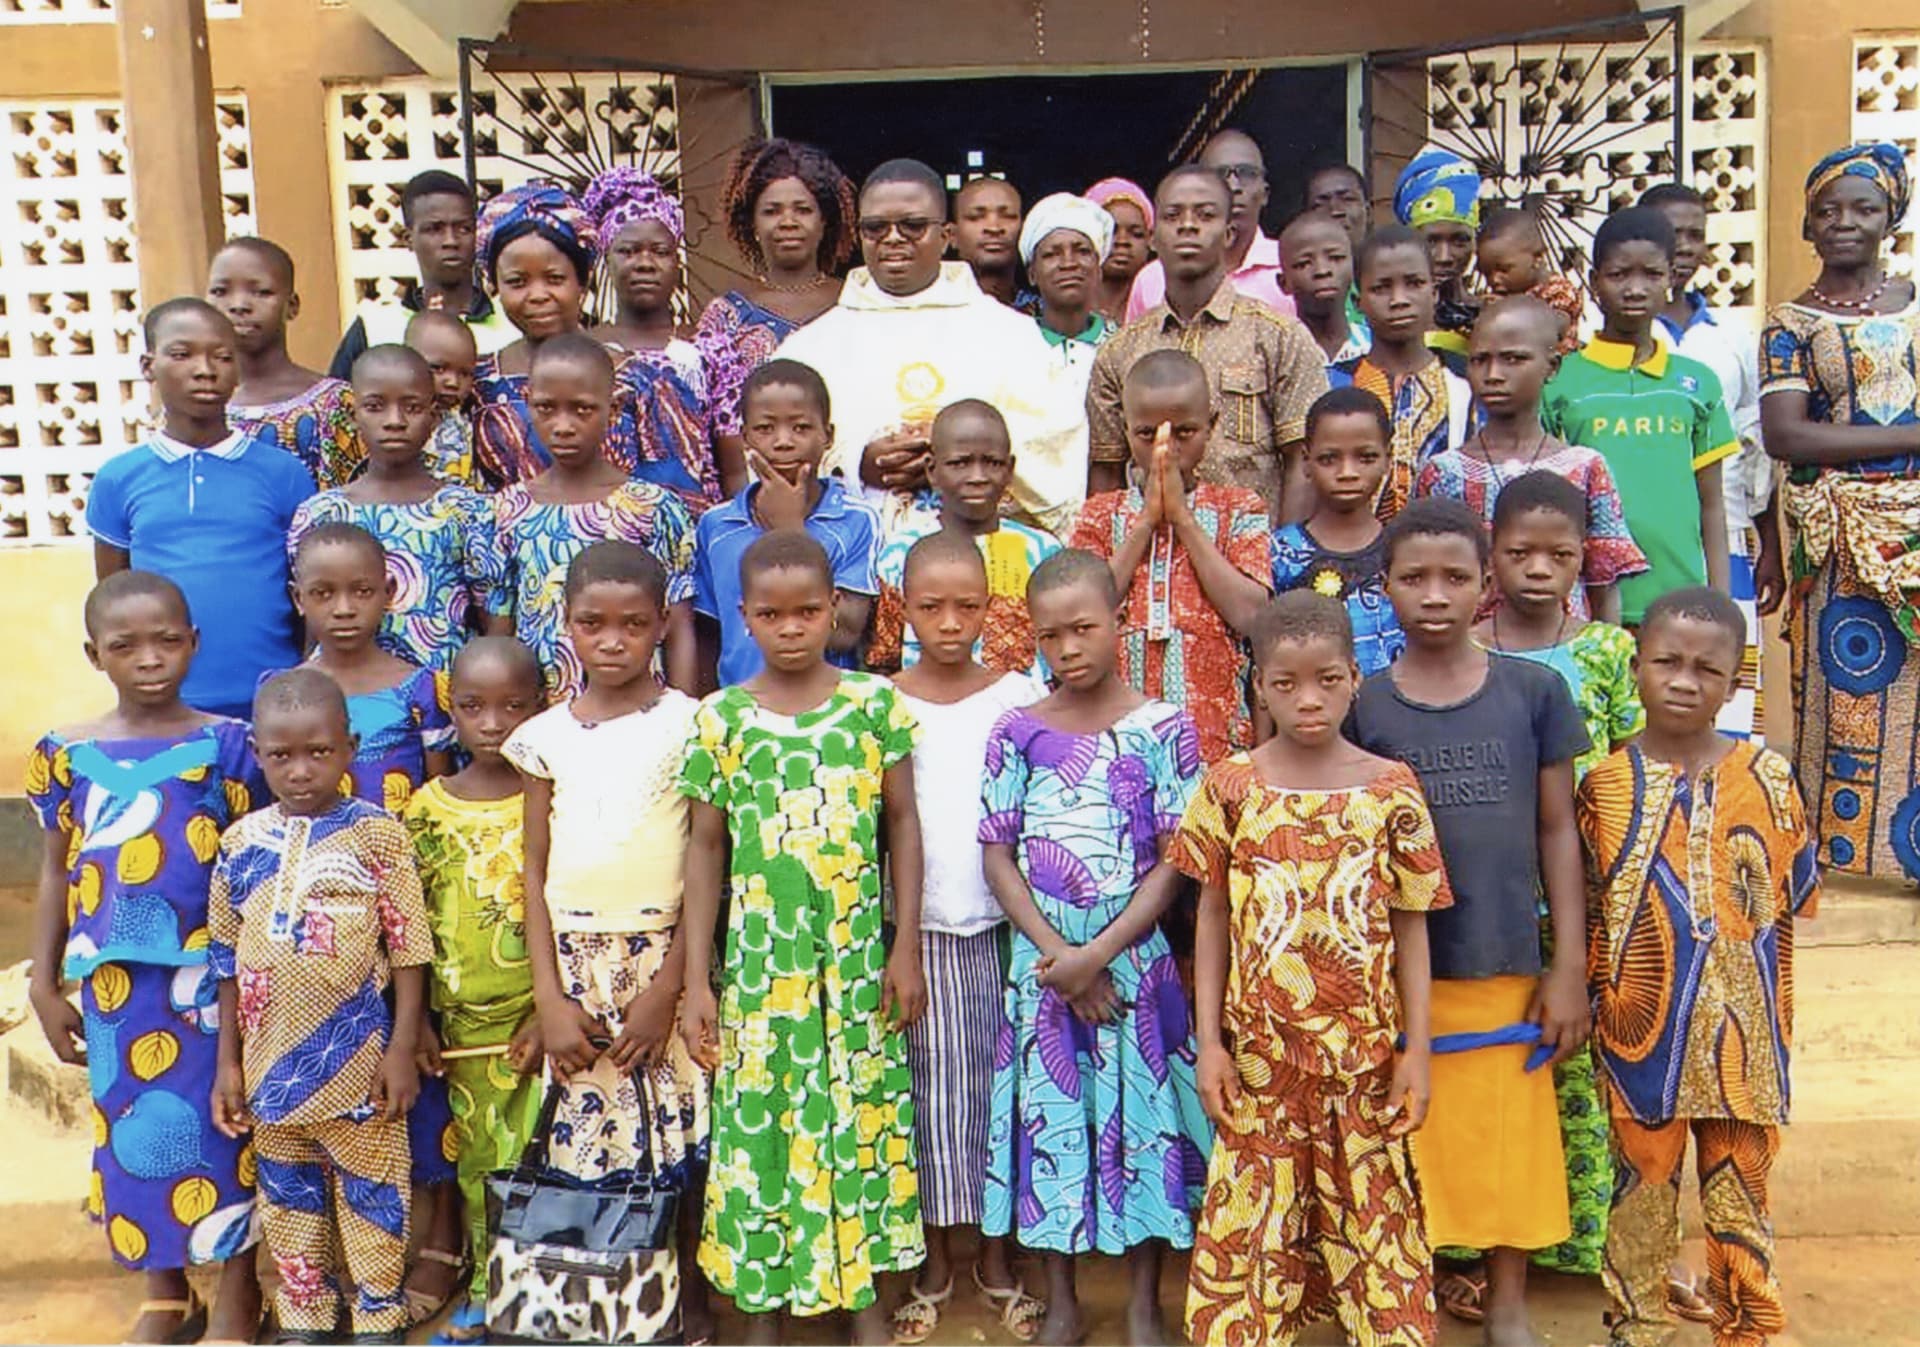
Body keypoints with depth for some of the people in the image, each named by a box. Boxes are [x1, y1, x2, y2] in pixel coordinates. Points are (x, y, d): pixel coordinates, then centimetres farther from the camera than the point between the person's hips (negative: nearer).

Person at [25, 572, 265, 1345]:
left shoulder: (224, 743, -4)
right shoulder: (67, 753, 3)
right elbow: (56, 873, 9)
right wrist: (44, 986, 8)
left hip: (211, 971, -3)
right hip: (115, 979, 3)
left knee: (221, 1121, 5)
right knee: (132, 1125, 13)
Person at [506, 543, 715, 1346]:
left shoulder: (686, 723, -3)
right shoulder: (546, 734, 4)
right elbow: (535, 870, 5)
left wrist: (667, 987, -10)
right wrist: (549, 996, -3)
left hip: (664, 957, -2)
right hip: (576, 962, 2)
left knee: (680, 1136, 2)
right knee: (585, 1149, 6)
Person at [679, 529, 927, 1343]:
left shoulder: (875, 704, -2)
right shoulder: (721, 719, -2)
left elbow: (903, 825, 3)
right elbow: (706, 848, 1)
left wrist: (905, 948, 0)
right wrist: (697, 980, -1)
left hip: (857, 957, 0)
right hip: (759, 960, 0)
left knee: (862, 1118, 9)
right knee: (759, 1124, 8)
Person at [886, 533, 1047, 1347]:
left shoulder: (1022, 697, 0)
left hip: (1003, 926, 0)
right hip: (917, 928, 0)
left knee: (1001, 1087, 9)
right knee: (930, 1092, 8)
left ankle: (997, 1260, 26)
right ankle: (935, 1265, 25)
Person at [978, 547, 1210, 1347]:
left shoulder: (1163, 729, -5)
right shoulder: (1016, 733, 1)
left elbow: (1174, 861, -7)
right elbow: (998, 856, 0)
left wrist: (1099, 952, -14)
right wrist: (1058, 955, -10)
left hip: (1133, 955, -2)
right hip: (1041, 959, 2)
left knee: (1139, 1117, 6)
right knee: (1047, 1120, 9)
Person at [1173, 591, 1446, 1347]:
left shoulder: (1390, 789, -3)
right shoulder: (1229, 786, -3)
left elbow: (1410, 924, 2)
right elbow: (1213, 917, 2)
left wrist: (1417, 1048, -1)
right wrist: (1209, 1042, -1)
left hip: (1364, 1053, 0)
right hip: (1259, 1053, 0)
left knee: (1375, 1215, 12)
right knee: (1249, 1220, 9)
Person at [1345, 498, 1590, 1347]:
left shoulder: (1534, 692, -1)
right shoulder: (1361, 707, -3)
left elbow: (1556, 832, 3)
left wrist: (1569, 967, 1)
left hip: (1507, 970, 1)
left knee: (1510, 1145, 11)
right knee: (1407, 1149, 9)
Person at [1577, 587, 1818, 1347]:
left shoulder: (1766, 778, -4)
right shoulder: (1606, 784, -5)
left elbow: (1789, 899, 2)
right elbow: (1584, 906, 2)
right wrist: (1595, 998, -1)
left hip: (1740, 1027, 0)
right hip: (1641, 1022, 0)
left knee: (1740, 1184, 14)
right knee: (1641, 1179, 14)